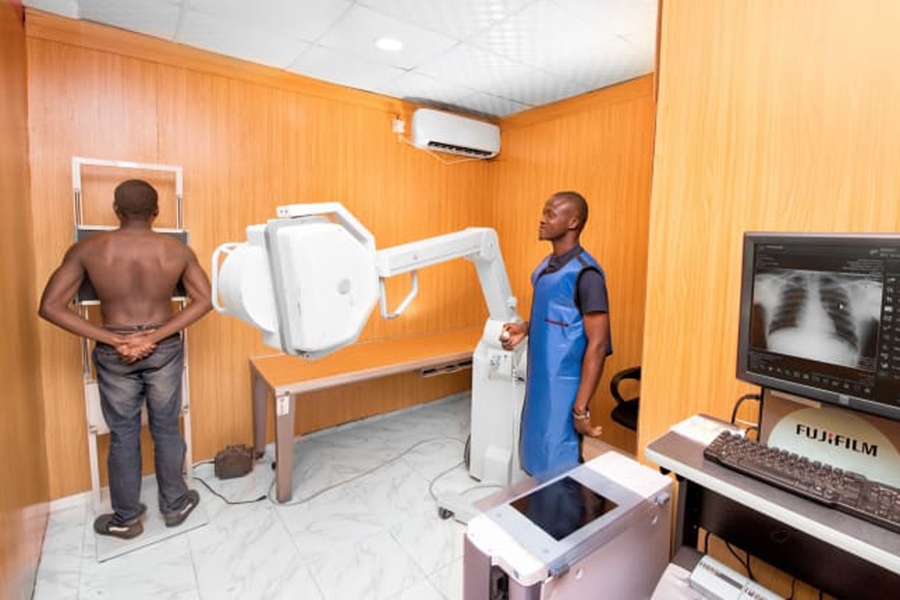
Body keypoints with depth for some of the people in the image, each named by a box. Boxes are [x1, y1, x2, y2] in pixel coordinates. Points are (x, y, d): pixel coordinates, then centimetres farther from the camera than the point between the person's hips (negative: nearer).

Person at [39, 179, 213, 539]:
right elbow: (205, 300, -12)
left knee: (123, 436, 15)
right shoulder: (178, 250, -8)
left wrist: (112, 339, -12)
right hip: (165, 350, 0)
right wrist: (155, 336, -14)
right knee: (166, 430, 15)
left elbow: (50, 306, -11)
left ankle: (126, 519, 31)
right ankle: (174, 506, 31)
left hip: (113, 355, 0)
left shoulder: (86, 249, -8)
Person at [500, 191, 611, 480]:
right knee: (537, 458, 22)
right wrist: (525, 328, 0)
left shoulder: (585, 273, -19)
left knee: (558, 469, 6)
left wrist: (580, 409, -21)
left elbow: (598, 344, -20)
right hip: (539, 381, 8)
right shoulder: (546, 266, 8)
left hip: (563, 388, -8)